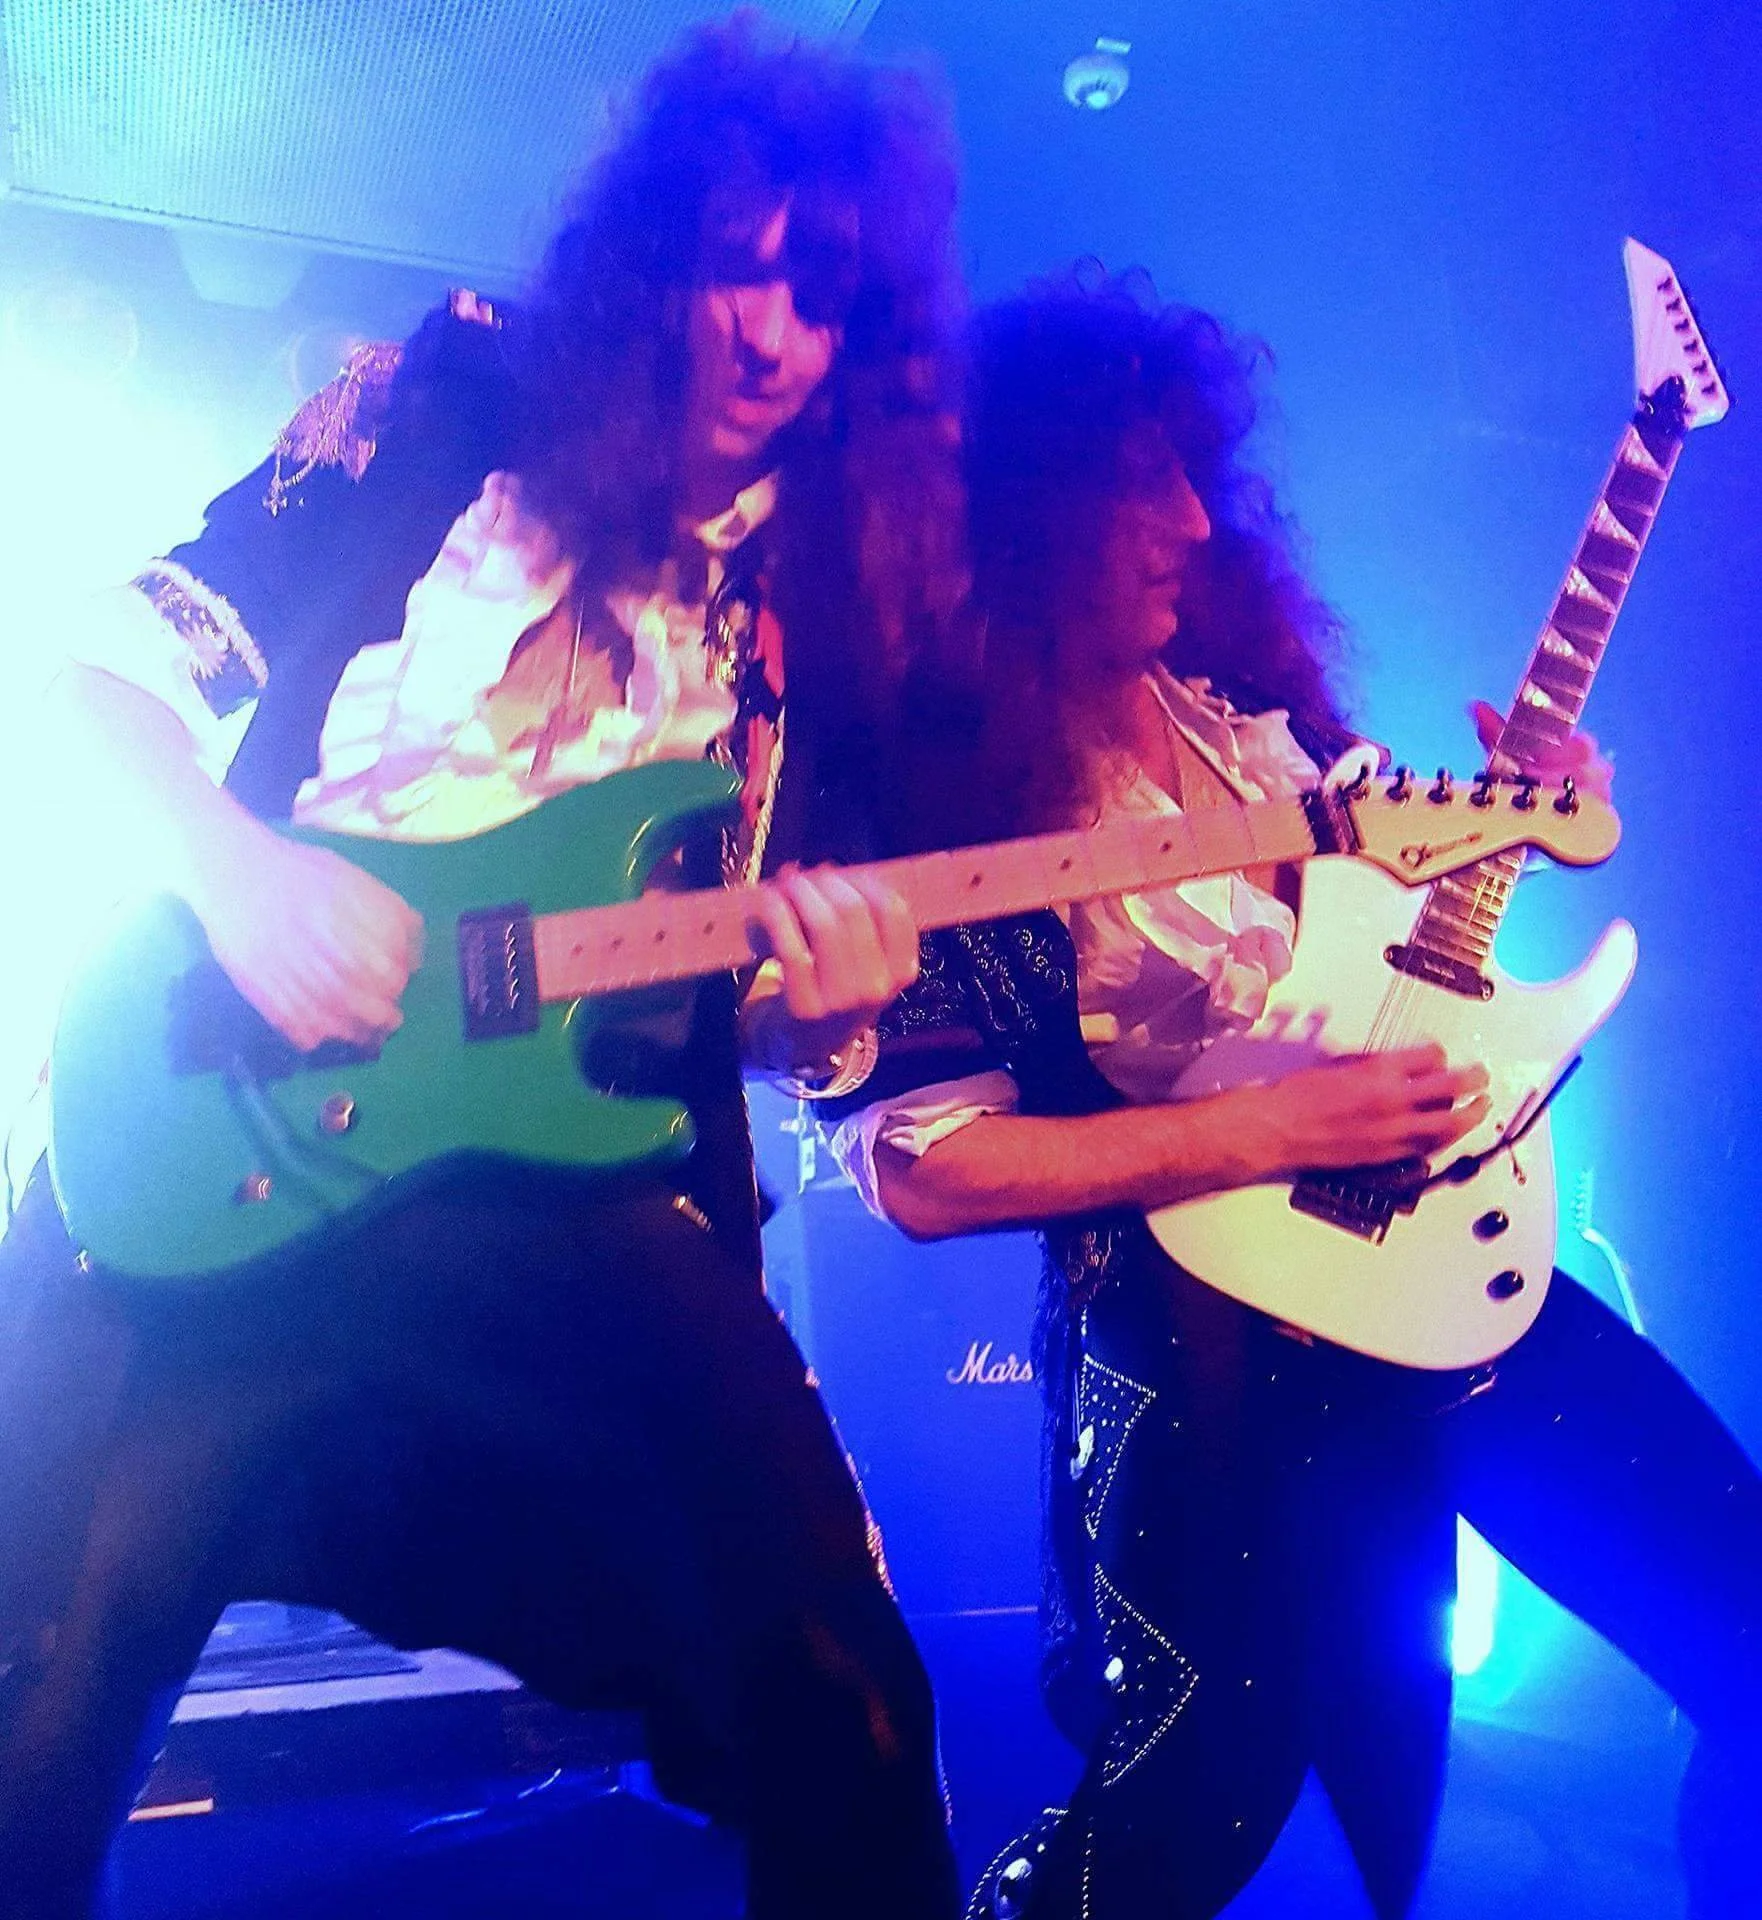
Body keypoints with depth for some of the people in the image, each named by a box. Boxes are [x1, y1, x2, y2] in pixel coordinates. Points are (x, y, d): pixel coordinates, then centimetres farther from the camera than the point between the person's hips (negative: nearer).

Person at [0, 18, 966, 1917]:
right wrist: (232, 867, -16)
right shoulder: (446, 409, 5)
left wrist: (821, 998, -10)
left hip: (573, 1175, 2)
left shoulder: (811, 597, 12)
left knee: (837, 1730, -9)